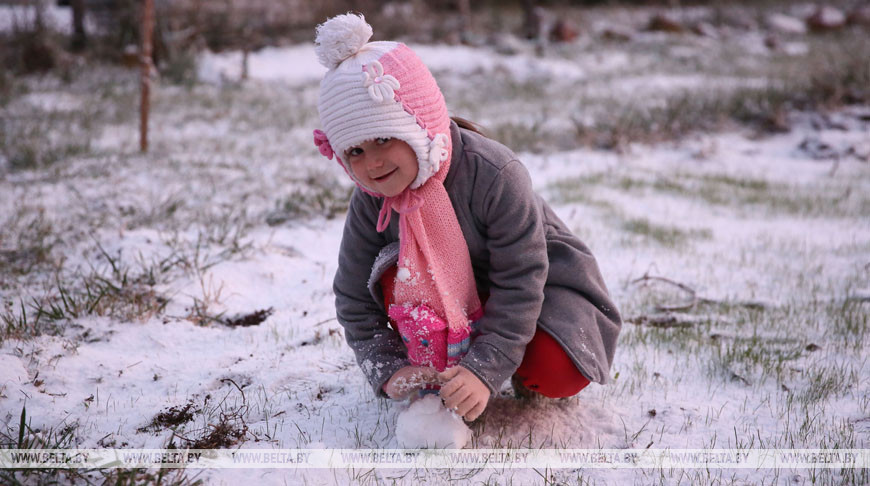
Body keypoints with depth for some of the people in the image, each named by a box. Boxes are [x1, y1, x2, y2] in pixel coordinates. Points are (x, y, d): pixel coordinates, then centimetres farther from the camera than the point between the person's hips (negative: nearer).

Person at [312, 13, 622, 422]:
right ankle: (434, 376, -9)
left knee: (558, 372, -27)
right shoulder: (370, 203, -18)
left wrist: (484, 370, -35)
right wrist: (388, 369, -20)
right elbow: (355, 299, -8)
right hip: (454, 288, 3)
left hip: (537, 277, -3)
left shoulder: (494, 175, -34)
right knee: (399, 279, -27)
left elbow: (519, 281, -30)